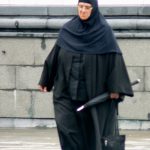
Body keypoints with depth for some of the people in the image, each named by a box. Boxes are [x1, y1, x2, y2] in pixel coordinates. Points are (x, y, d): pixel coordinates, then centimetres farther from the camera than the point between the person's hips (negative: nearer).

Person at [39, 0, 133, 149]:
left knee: (90, 128, 3)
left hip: (92, 90, -2)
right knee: (66, 125, -12)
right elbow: (55, 55, 12)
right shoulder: (67, 30, 5)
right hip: (67, 90, 2)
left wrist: (115, 87, -14)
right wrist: (45, 80, 16)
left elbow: (114, 58, -7)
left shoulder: (104, 31, -5)